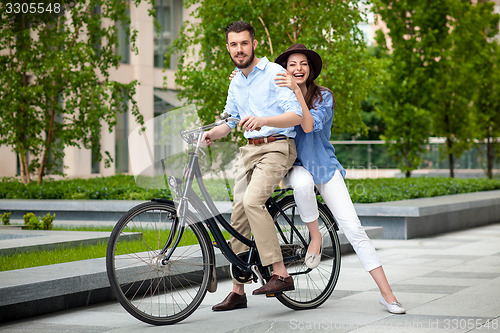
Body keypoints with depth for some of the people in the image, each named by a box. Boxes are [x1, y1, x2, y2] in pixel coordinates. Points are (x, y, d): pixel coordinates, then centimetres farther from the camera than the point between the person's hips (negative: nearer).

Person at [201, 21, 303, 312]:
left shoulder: (274, 73, -9)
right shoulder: (236, 82, 16)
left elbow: (296, 115, -18)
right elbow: (230, 120, 22)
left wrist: (262, 120, -34)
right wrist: (212, 133, 0)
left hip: (277, 147, -8)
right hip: (250, 150, 8)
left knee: (252, 200, -30)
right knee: (239, 217, 1)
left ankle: (281, 274, -28)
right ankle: (238, 291, 9)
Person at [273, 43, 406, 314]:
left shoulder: (323, 96, -4)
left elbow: (310, 125, -21)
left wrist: (297, 90, -33)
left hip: (324, 165, 0)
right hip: (293, 166, 0)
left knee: (354, 229, -11)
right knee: (303, 182, -40)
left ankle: (386, 293, -8)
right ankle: (315, 237, -13)